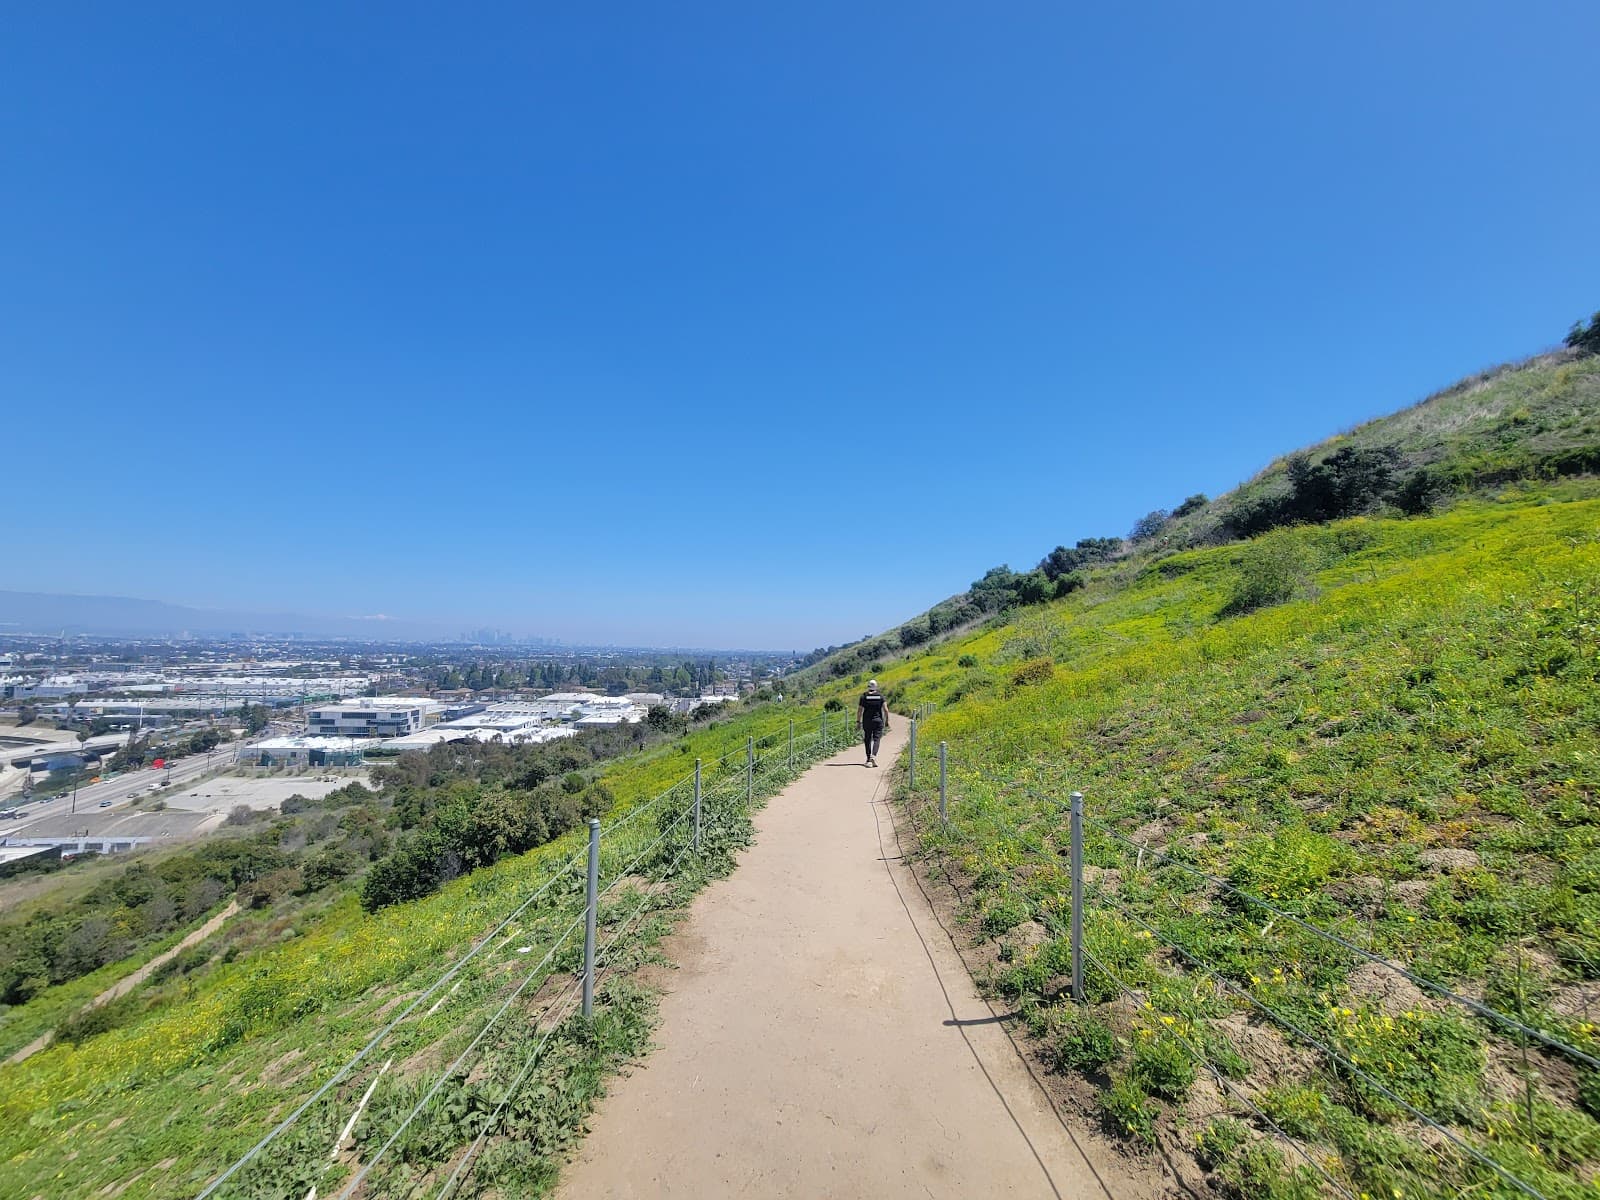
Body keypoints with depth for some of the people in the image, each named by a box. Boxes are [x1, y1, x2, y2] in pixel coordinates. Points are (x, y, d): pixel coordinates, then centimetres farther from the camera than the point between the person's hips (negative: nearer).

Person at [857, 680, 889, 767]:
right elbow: (885, 709, -4)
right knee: (876, 739, 0)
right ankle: (873, 756, -22)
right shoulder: (880, 695, 3)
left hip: (867, 721, 0)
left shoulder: (864, 696, 0)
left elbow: (859, 710, -4)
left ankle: (869, 759, 16)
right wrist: (886, 722, 3)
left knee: (867, 740, 12)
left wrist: (858, 722, 2)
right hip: (878, 720, 0)